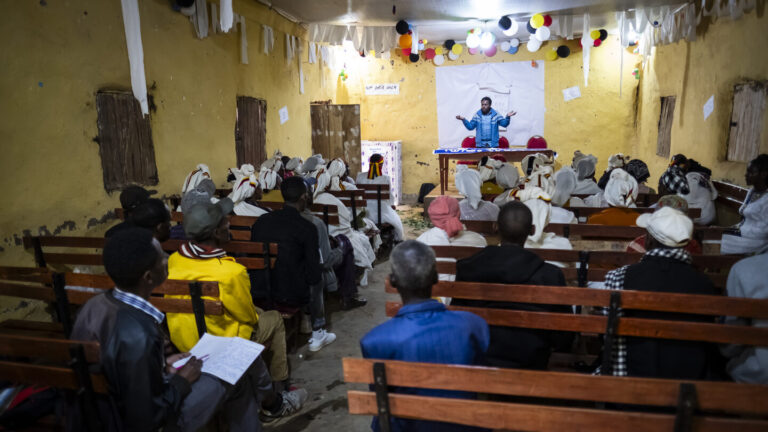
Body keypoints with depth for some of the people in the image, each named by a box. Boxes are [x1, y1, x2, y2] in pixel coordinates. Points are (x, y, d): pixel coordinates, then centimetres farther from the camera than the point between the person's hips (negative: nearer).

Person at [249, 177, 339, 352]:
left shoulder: (261, 220, -1)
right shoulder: (307, 228, -15)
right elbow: (313, 273, -11)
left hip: (258, 291, 5)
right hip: (292, 295, -5)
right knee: (317, 278, 26)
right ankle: (318, 335, 33)